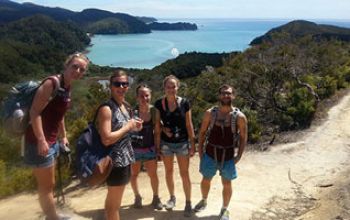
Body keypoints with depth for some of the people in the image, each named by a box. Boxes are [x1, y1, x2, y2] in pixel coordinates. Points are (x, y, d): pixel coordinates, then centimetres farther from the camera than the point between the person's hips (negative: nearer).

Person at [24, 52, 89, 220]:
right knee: (47, 185, 4)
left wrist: (63, 136, 23)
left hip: (52, 140, 10)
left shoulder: (67, 87, 9)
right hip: (39, 141, -10)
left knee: (47, 184, 22)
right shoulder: (52, 83, -18)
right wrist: (41, 140, -27)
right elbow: (34, 111, -23)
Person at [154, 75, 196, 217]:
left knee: (184, 174, 3)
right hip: (166, 143, 2)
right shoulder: (159, 104, -5)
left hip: (182, 143, -2)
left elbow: (189, 125, -3)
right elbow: (157, 125, 0)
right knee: (169, 171, 16)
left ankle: (188, 203, 16)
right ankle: (172, 197, 35)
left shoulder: (184, 103, -8)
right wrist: (157, 145, -1)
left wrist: (192, 145, -4)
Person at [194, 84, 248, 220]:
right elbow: (202, 132, 4)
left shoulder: (239, 117, -9)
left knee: (227, 184, 10)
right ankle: (203, 201, 44)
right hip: (210, 153, 2)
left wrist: (238, 156, -7)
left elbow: (243, 137, -2)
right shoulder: (210, 113, -5)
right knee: (206, 180, 17)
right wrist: (200, 150, -1)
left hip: (228, 155, -1)